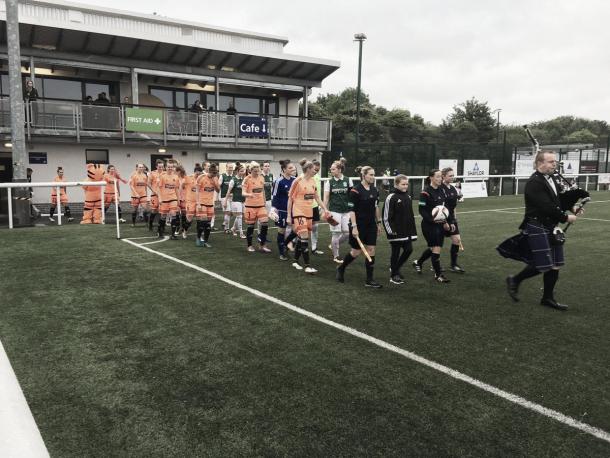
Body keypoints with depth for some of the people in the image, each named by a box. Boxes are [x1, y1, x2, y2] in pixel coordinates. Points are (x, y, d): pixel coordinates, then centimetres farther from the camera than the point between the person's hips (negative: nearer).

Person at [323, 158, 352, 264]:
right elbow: (326, 198, 0)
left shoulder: (348, 180, 0)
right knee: (336, 233, -1)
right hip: (334, 211, -2)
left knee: (347, 233, 2)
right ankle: (335, 256, 14)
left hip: (346, 211, 2)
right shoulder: (329, 182, -1)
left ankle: (334, 245, 29)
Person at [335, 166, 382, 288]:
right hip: (359, 225, -6)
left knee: (371, 250, 2)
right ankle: (341, 269, 29)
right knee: (356, 252, 3)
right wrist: (354, 227, -20)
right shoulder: (355, 190, -14)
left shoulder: (374, 190, 6)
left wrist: (378, 223, 15)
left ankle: (369, 280, 8)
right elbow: (351, 210, -15)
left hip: (371, 225, 6)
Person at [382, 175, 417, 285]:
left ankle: (395, 268, 27)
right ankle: (393, 275, 17)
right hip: (396, 231, -7)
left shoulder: (408, 197, 10)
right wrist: (390, 230, -15)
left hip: (407, 230, 7)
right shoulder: (391, 198, -11)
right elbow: (386, 216, -12)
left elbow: (411, 215, 17)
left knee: (409, 250, 5)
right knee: (396, 252, 2)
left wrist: (413, 230, 14)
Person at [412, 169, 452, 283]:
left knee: (433, 248, 15)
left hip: (440, 224, 7)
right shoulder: (426, 192, -14)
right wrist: (432, 219, -25)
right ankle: (438, 274, 8)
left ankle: (418, 262, 40)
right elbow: (422, 210, -14)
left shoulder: (441, 190, 9)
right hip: (429, 225, -7)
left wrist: (446, 222, 12)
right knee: (436, 248, -4)